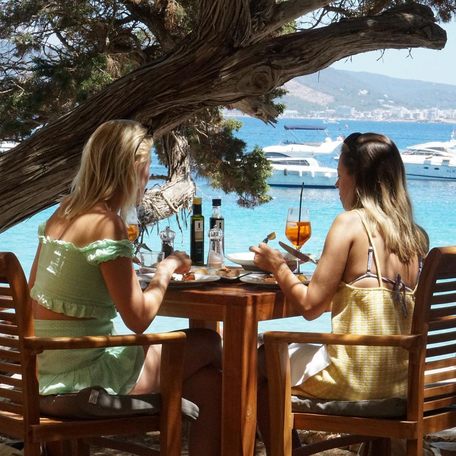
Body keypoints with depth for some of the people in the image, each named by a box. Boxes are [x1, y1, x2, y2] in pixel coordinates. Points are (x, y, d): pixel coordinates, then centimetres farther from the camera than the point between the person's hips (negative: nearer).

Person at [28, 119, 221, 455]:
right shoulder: (106, 223, -17)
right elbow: (139, 318, -19)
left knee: (208, 383, 14)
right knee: (208, 344, 6)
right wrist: (165, 271, -1)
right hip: (83, 379, -8)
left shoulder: (63, 213, 8)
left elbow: (34, 289, 15)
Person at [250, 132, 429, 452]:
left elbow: (310, 306, -12)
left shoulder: (351, 222, -12)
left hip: (355, 381, -7)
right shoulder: (416, 235, 5)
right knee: (285, 354, 31)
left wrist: (279, 267, 5)